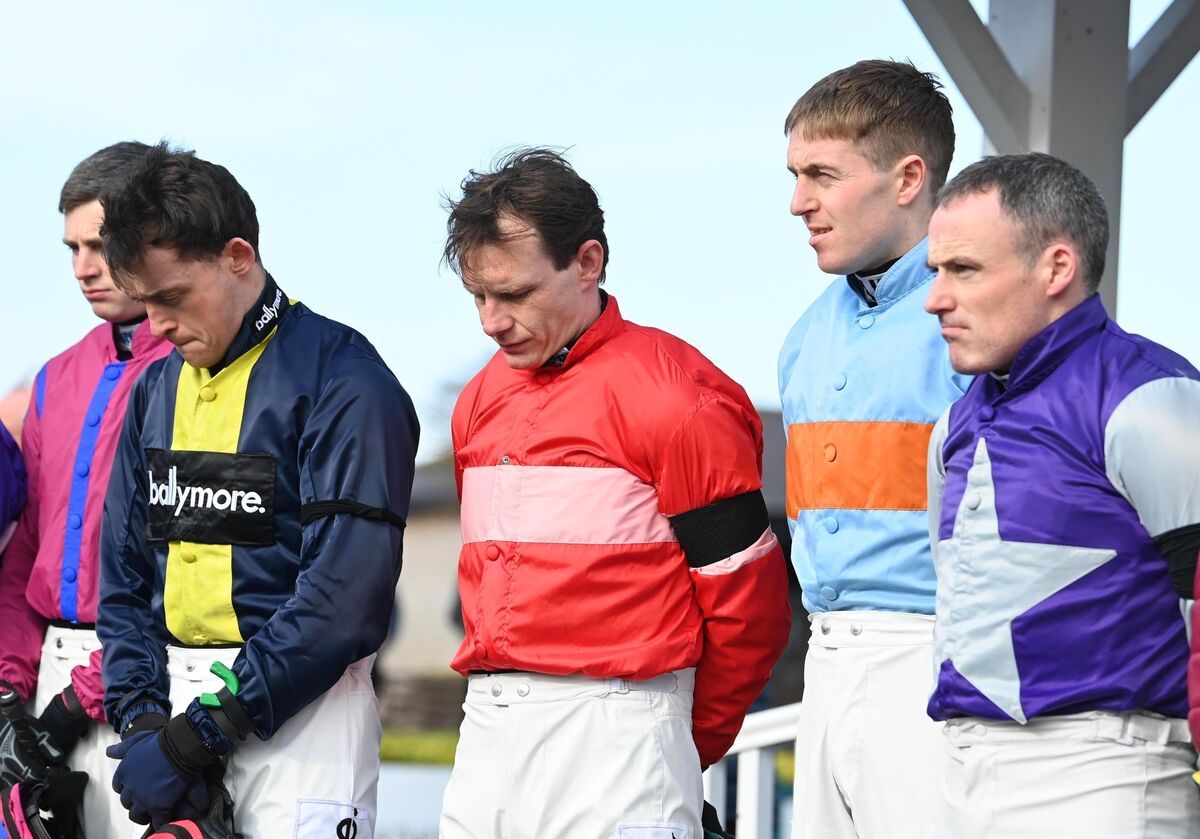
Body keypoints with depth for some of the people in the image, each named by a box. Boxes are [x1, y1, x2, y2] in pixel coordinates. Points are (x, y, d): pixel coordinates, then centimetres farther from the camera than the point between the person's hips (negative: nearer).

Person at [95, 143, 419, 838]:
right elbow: (124, 574, 14)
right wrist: (142, 720, -3)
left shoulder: (344, 383, -11)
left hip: (301, 709, -6)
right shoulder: (157, 389, 12)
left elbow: (344, 596, -18)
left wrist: (197, 737, -18)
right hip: (178, 697, 6)